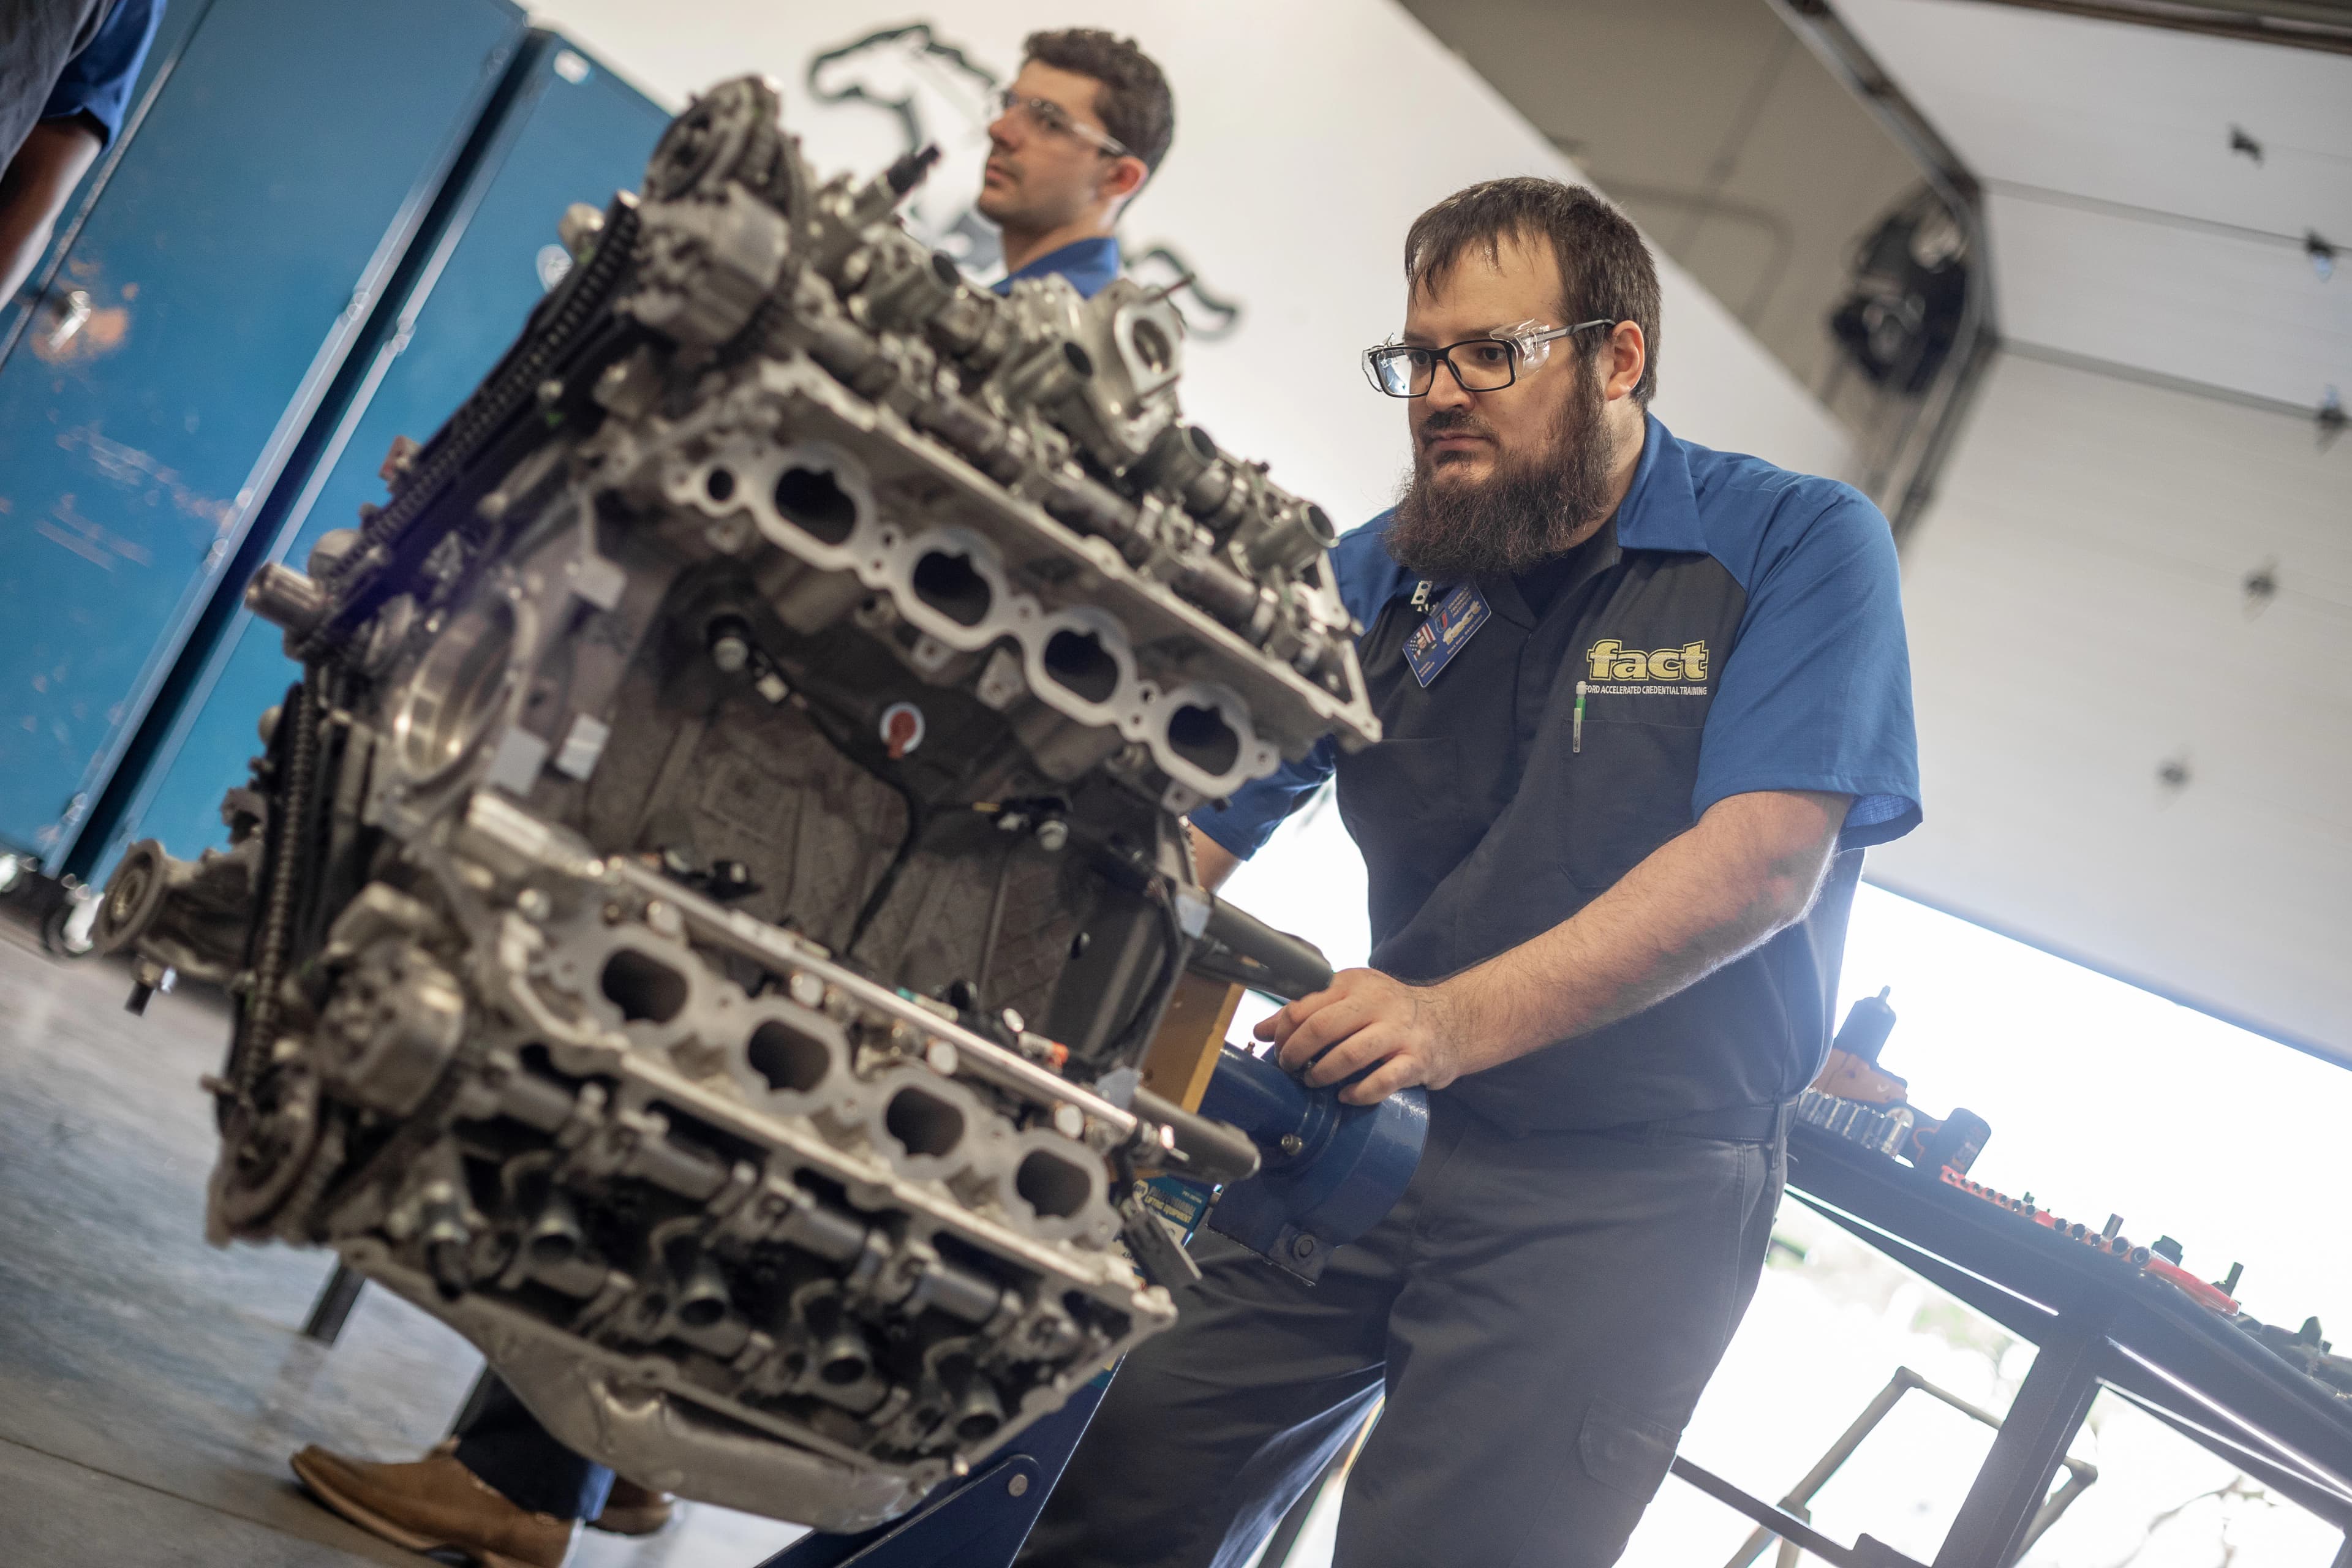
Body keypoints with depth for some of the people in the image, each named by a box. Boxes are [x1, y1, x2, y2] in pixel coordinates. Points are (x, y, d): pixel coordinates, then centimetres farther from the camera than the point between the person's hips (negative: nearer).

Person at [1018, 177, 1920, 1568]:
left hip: (1619, 1190, -4)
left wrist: (1459, 1019, -29)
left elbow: (1761, 861, -17)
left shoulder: (1800, 548, -5)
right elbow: (1197, 826, 6)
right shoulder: (1383, 573, 10)